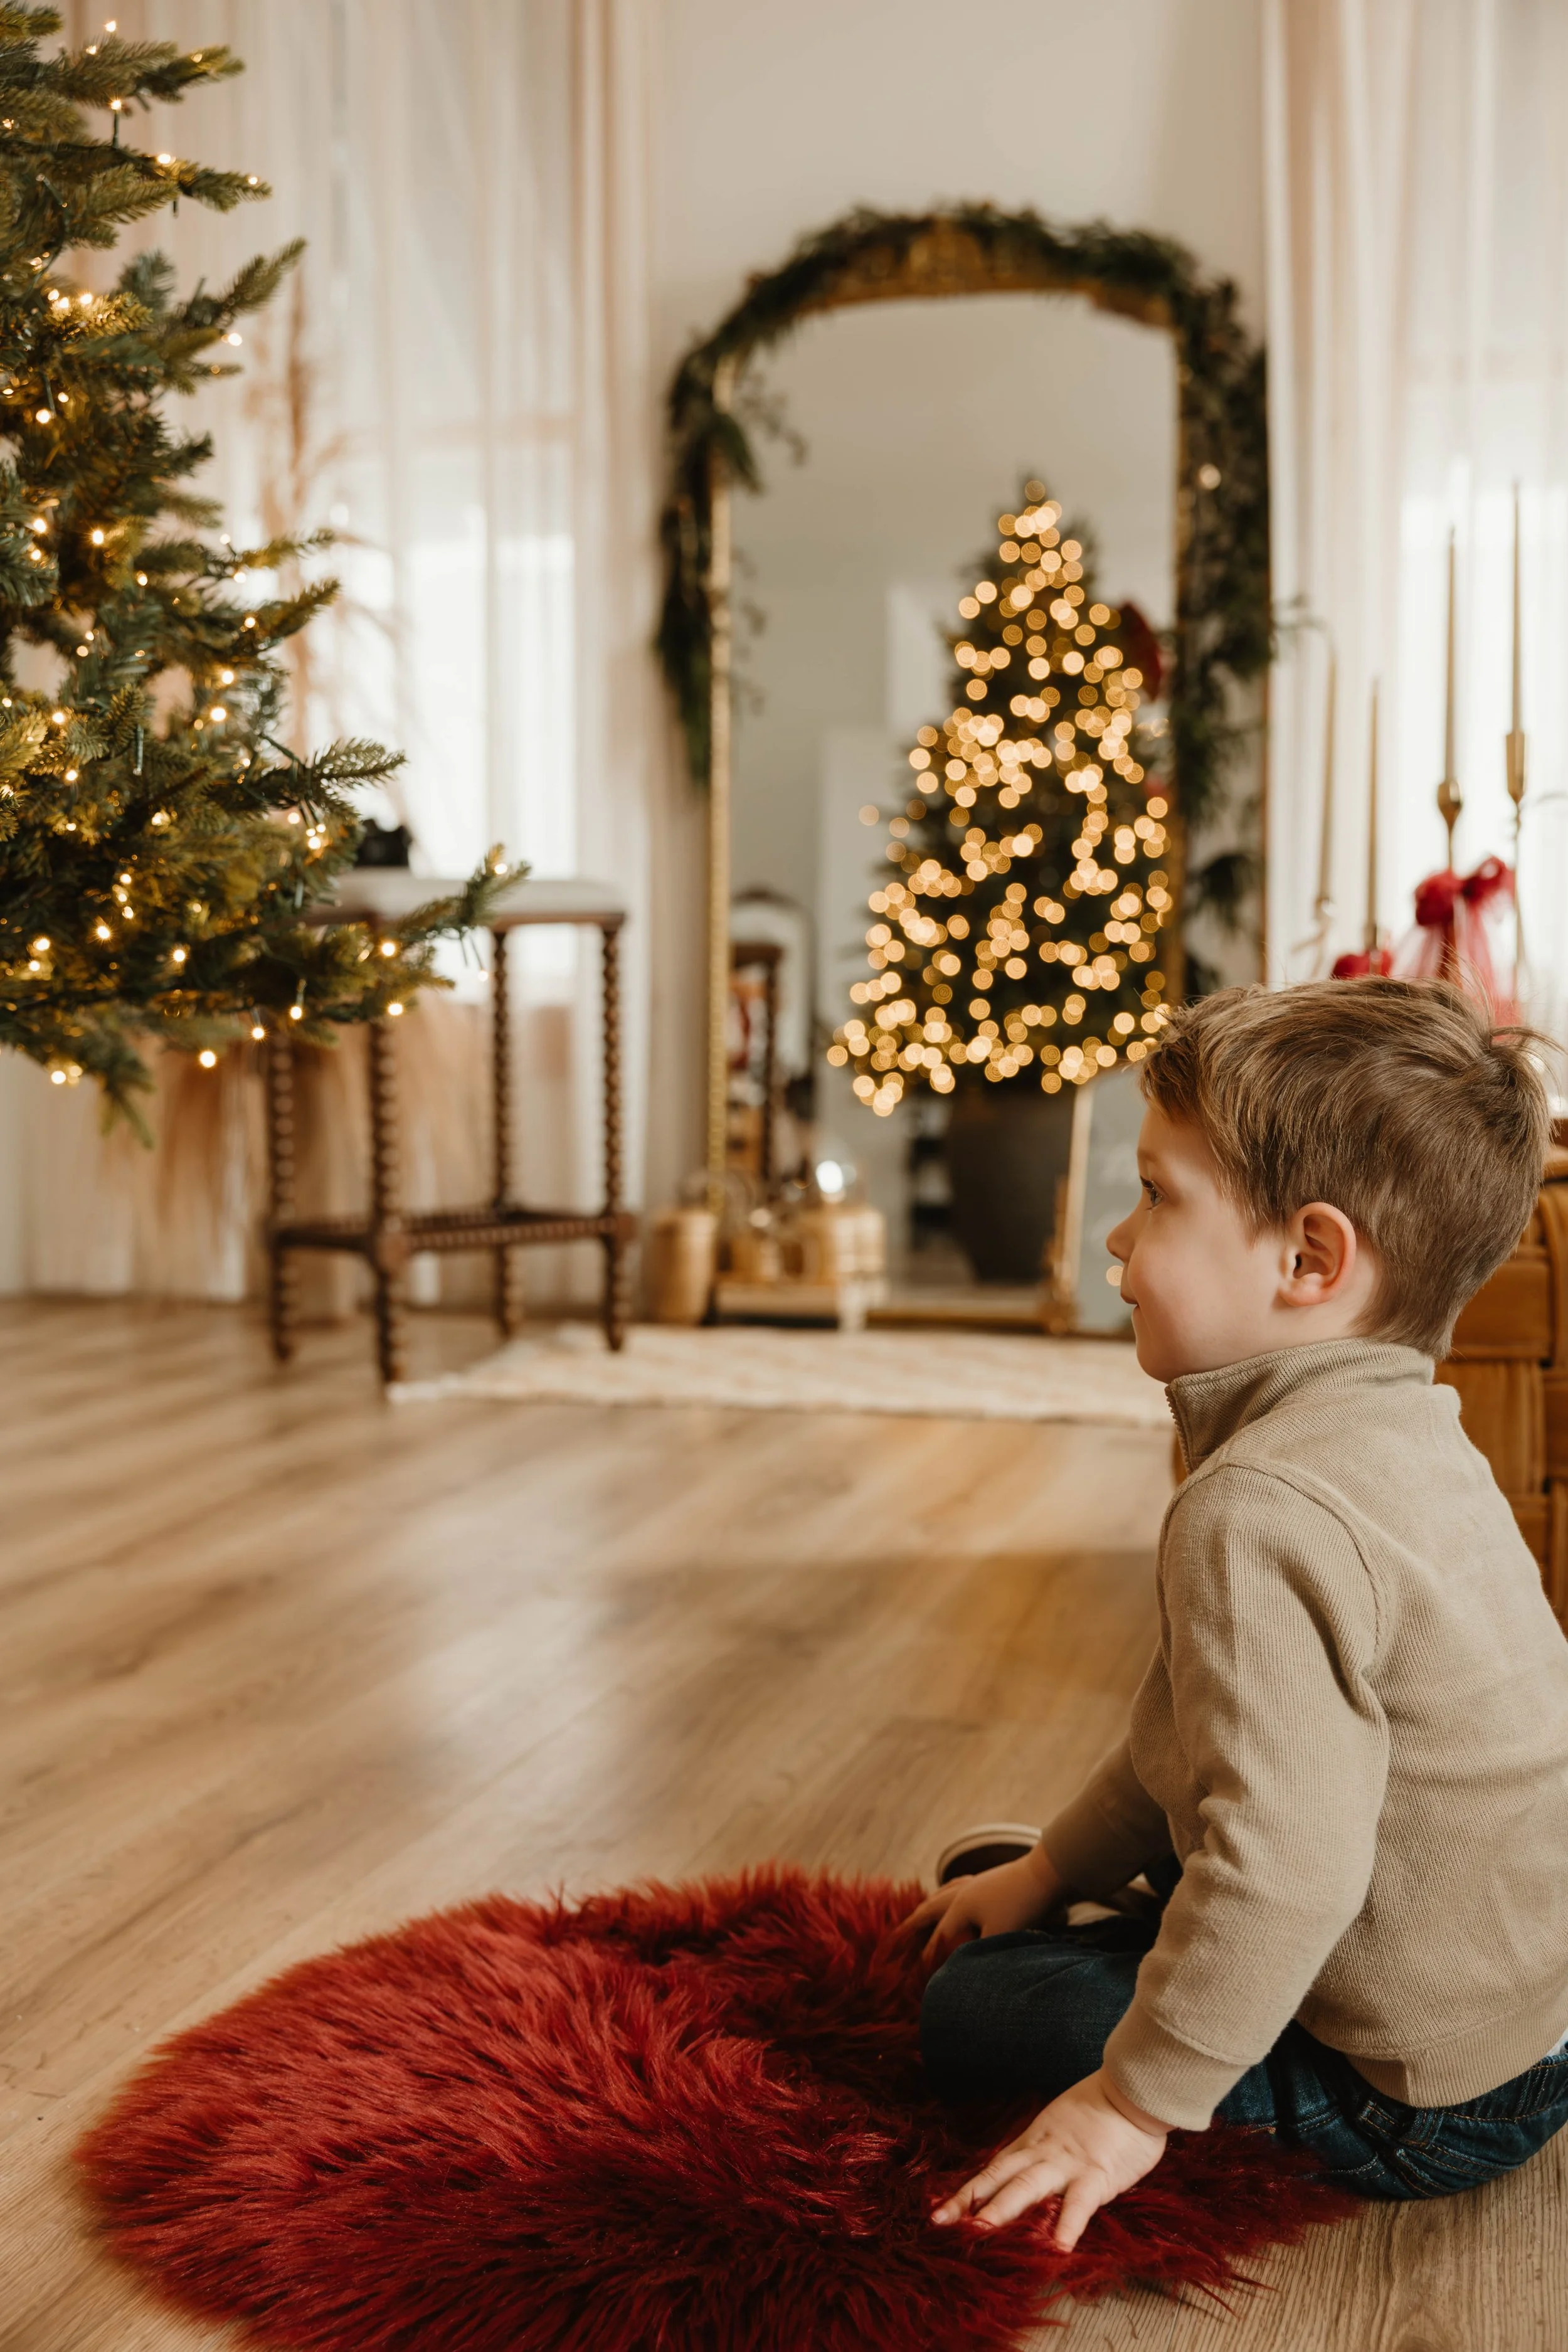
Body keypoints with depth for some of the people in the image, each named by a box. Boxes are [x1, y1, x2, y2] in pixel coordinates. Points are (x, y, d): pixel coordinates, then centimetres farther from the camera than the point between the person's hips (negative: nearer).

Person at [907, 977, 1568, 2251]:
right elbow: (1205, 1726, 12)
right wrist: (1052, 1868, 19)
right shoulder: (1407, 1438, 3)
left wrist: (1136, 2101, -23)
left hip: (1426, 2100, -9)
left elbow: (1288, 1859, -35)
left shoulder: (1261, 1511, -31)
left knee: (970, 2009, -1)